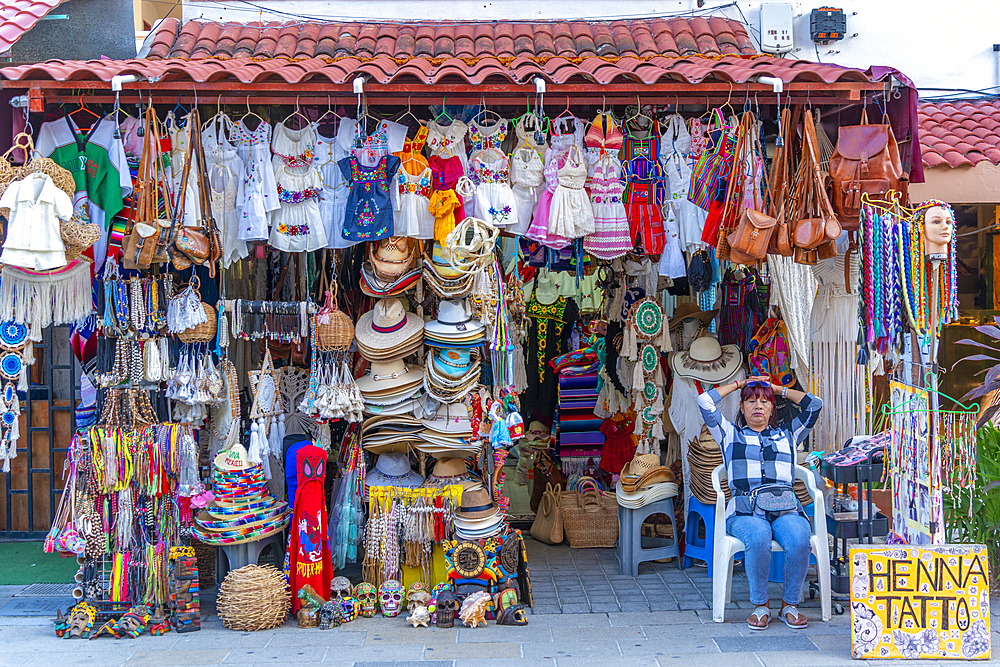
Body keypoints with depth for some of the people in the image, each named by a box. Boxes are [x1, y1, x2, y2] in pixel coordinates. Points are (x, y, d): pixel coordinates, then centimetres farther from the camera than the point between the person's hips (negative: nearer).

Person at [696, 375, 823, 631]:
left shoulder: (787, 435, 27)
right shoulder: (731, 435, 22)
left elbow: (815, 404, 21)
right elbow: (705, 401, 12)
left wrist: (778, 388, 27)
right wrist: (738, 384, 24)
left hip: (786, 510, 2)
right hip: (745, 512, -1)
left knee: (799, 540, -32)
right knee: (758, 538, -36)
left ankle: (790, 604, -13)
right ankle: (760, 606, -18)